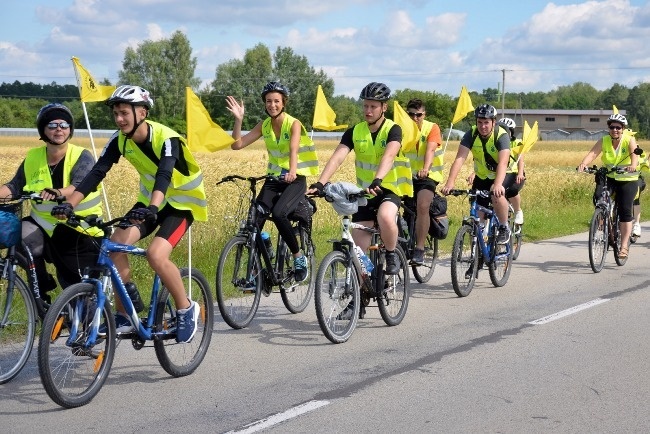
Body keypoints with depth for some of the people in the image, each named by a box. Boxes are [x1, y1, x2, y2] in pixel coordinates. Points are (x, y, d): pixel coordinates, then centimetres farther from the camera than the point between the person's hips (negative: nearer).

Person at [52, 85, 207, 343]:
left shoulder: (166, 138, -28)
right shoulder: (119, 140, -10)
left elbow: (164, 175, -44)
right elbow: (96, 173, -17)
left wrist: (151, 209, -61)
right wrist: (69, 205, -31)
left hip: (182, 201, -6)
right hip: (150, 200, 6)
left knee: (156, 254, -28)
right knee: (116, 243, -17)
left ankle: (186, 309, -4)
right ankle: (123, 317, -5)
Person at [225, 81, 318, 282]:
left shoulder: (294, 124, -11)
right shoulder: (264, 126, 3)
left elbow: (294, 149, -31)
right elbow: (237, 144, -2)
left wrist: (292, 170, -49)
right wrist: (238, 119, -15)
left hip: (295, 179, -5)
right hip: (273, 179, 5)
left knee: (278, 213, -30)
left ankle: (299, 258, -10)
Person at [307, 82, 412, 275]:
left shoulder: (392, 130, -12)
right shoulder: (355, 132, -2)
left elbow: (388, 156, -31)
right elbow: (337, 157, -15)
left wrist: (377, 181, -50)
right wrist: (320, 184, -31)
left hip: (388, 189, -4)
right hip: (363, 193, 4)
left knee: (385, 217, -36)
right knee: (358, 250, -2)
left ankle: (392, 255, -9)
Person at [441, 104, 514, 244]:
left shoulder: (502, 135, -29)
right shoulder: (471, 134, -21)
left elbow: (503, 162, -44)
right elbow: (460, 158, -31)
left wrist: (498, 184, -62)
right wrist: (450, 182, -46)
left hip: (504, 174, -4)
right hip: (482, 176, 4)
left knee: (497, 194, -33)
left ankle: (504, 228, -11)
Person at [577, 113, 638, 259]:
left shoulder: (629, 140, -10)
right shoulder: (604, 141, -5)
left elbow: (634, 154, -28)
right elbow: (593, 153, -20)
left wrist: (633, 165, -51)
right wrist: (583, 163, -41)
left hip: (627, 180, -2)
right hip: (609, 178, 2)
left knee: (625, 211, -7)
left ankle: (624, 246, 1)